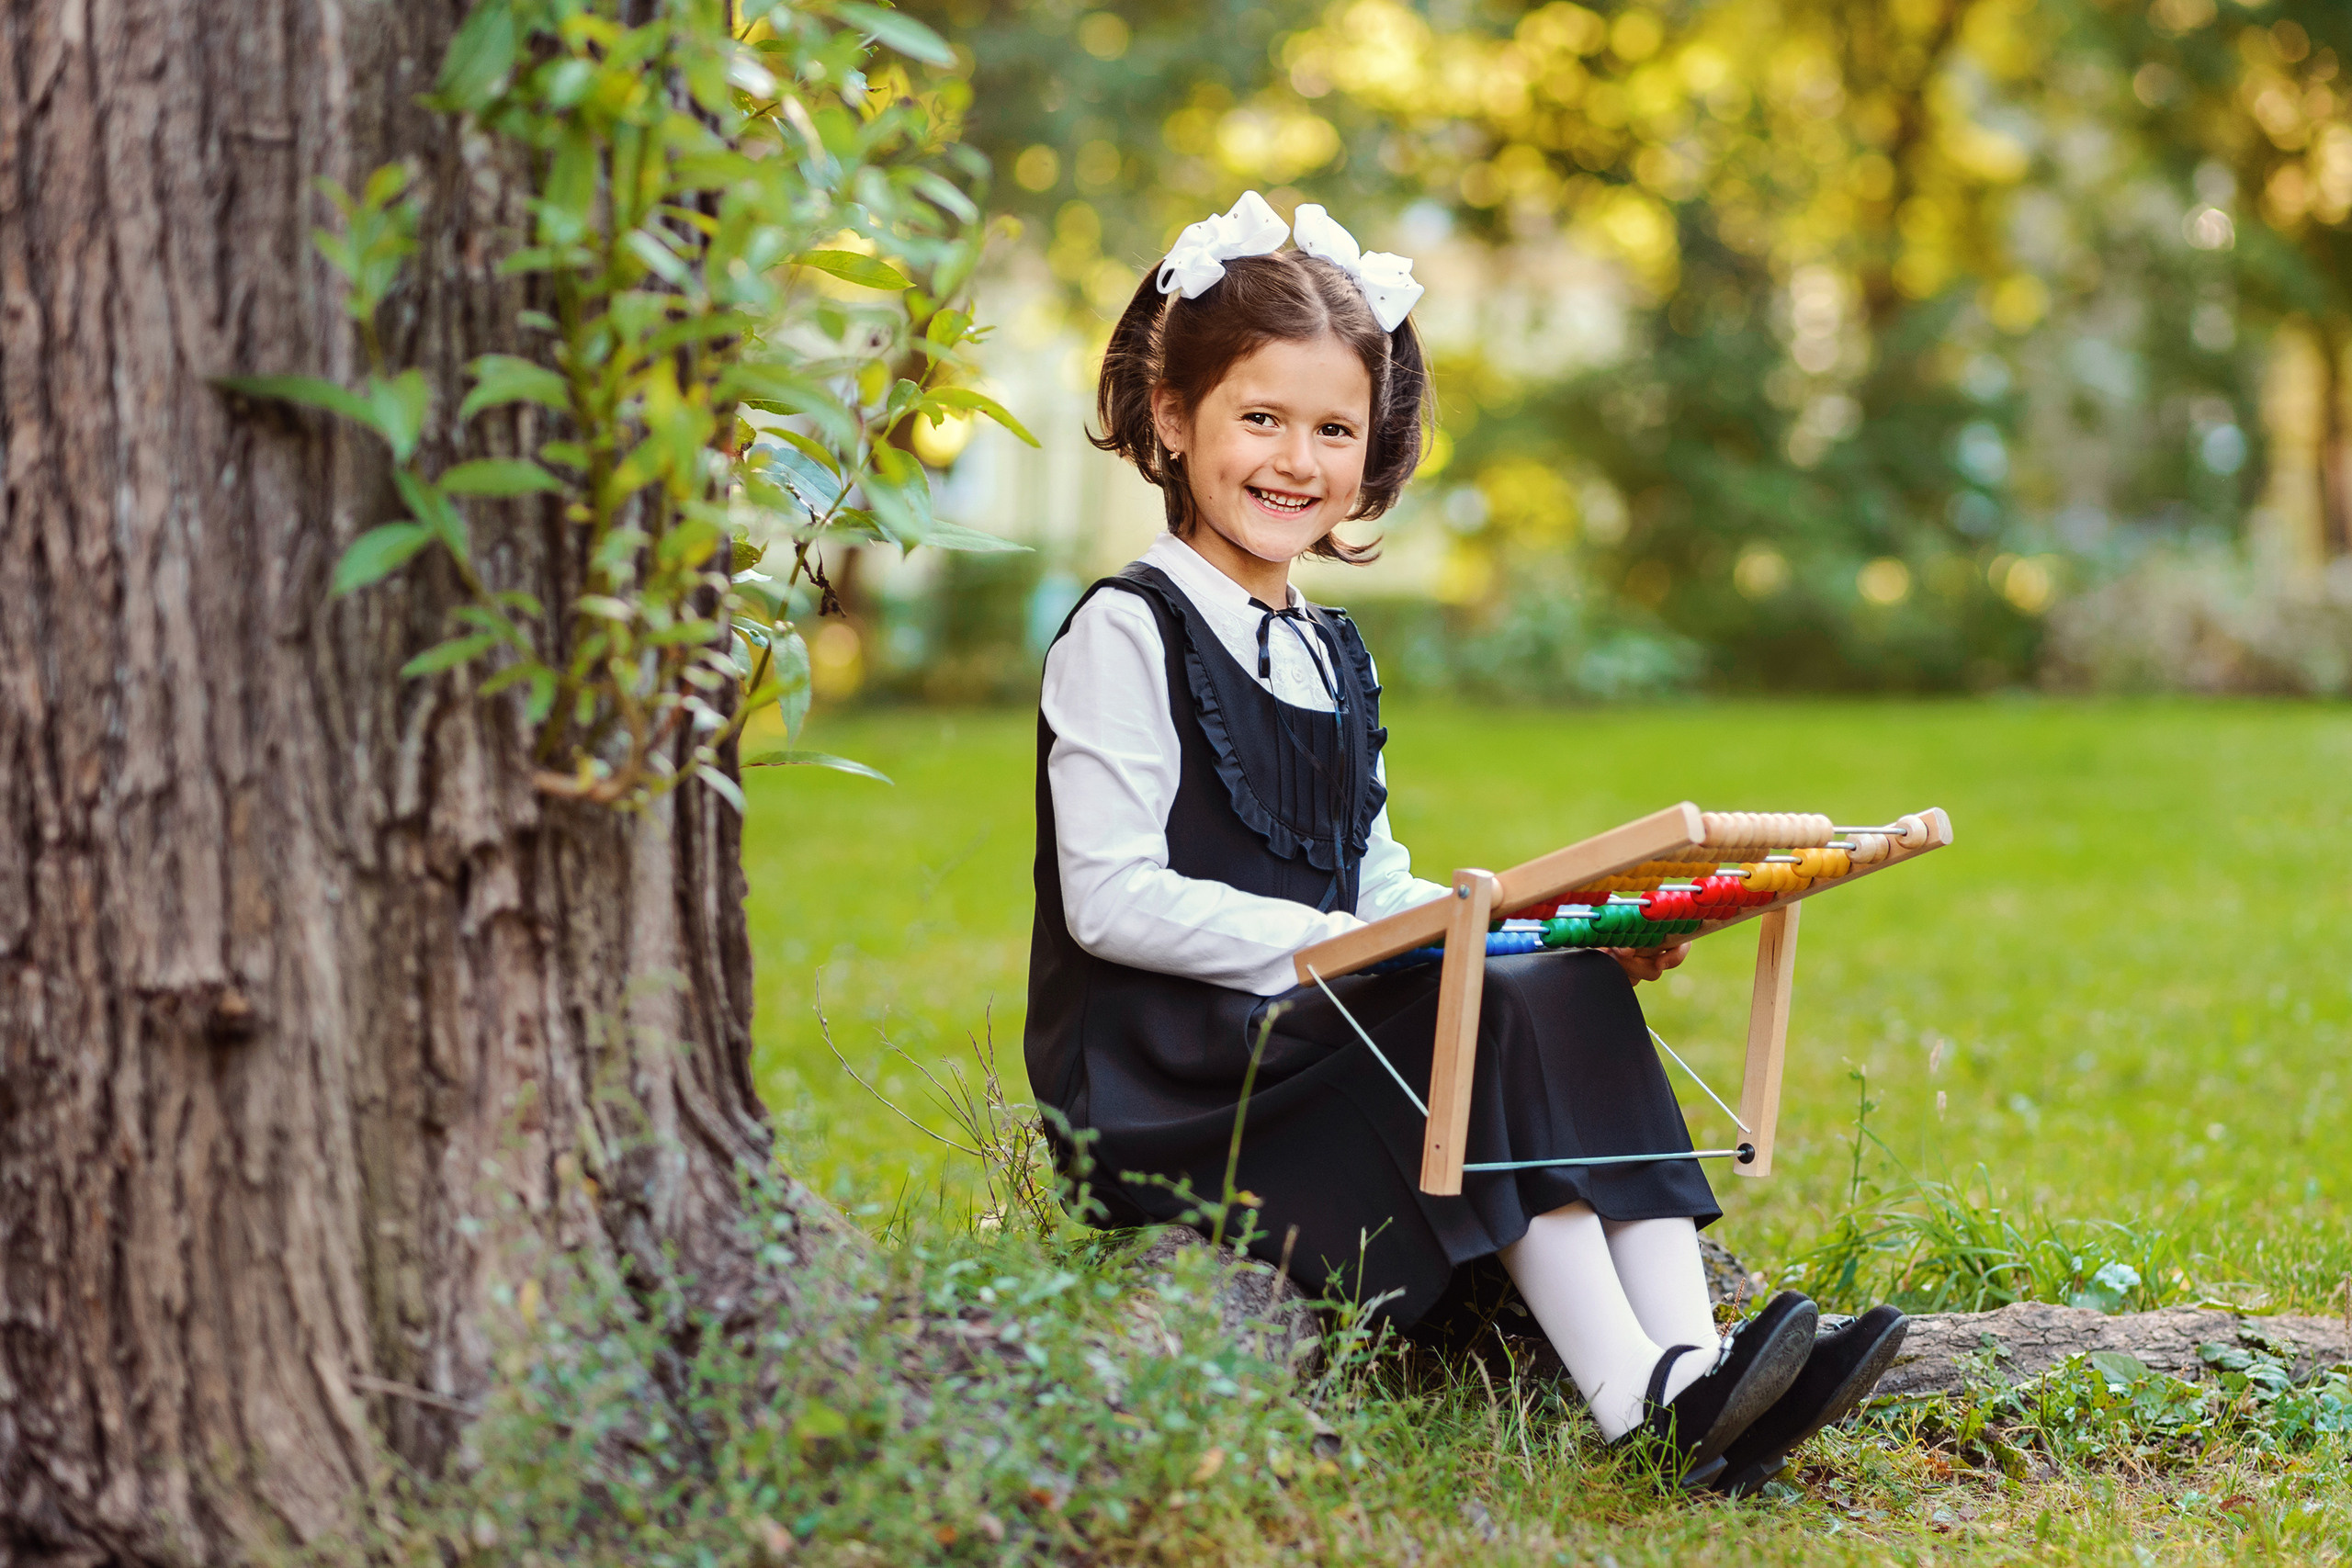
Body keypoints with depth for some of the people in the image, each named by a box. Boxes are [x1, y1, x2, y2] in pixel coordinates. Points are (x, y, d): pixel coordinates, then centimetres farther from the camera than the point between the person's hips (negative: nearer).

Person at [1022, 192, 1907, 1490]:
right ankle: (1634, 1399, -37)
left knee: (1573, 997, -15)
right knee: (1487, 1026, -27)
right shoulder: (1126, 633, -6)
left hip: (1308, 1053, 7)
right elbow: (1112, 900, -15)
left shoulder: (1330, 656, 19)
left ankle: (1689, 1365, -30)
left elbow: (1382, 888, 18)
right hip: (1157, 1085, -7)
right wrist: (1334, 943, -21)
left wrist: (1566, 933, 1)